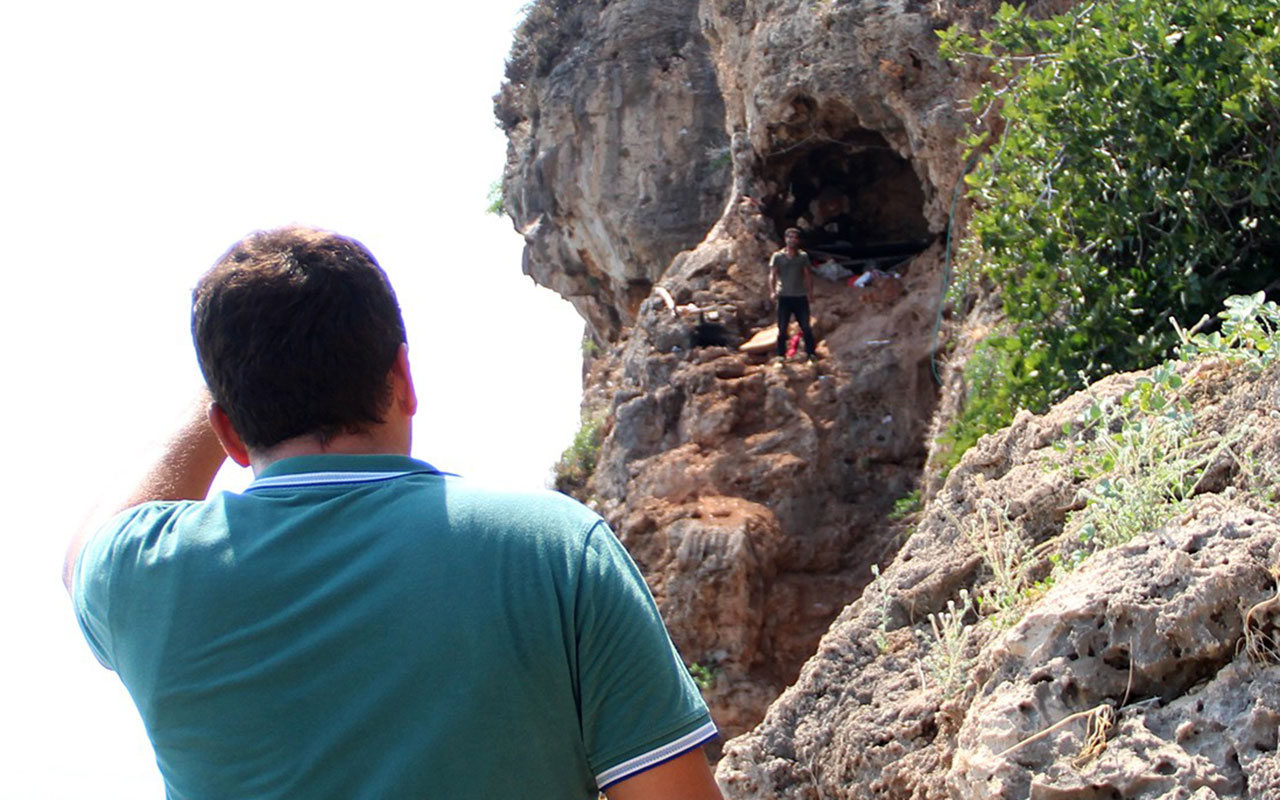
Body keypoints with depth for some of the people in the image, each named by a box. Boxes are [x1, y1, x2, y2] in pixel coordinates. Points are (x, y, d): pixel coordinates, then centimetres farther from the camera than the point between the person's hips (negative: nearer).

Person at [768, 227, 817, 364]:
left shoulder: (803, 256, 8)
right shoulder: (778, 256, 4)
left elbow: (807, 275, 7)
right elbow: (772, 275, 0)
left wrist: (810, 291, -5)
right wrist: (772, 291, -14)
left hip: (800, 296, 1)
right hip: (784, 296, -1)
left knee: (806, 327, 0)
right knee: (782, 328, 1)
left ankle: (811, 353, 8)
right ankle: (781, 354, 9)